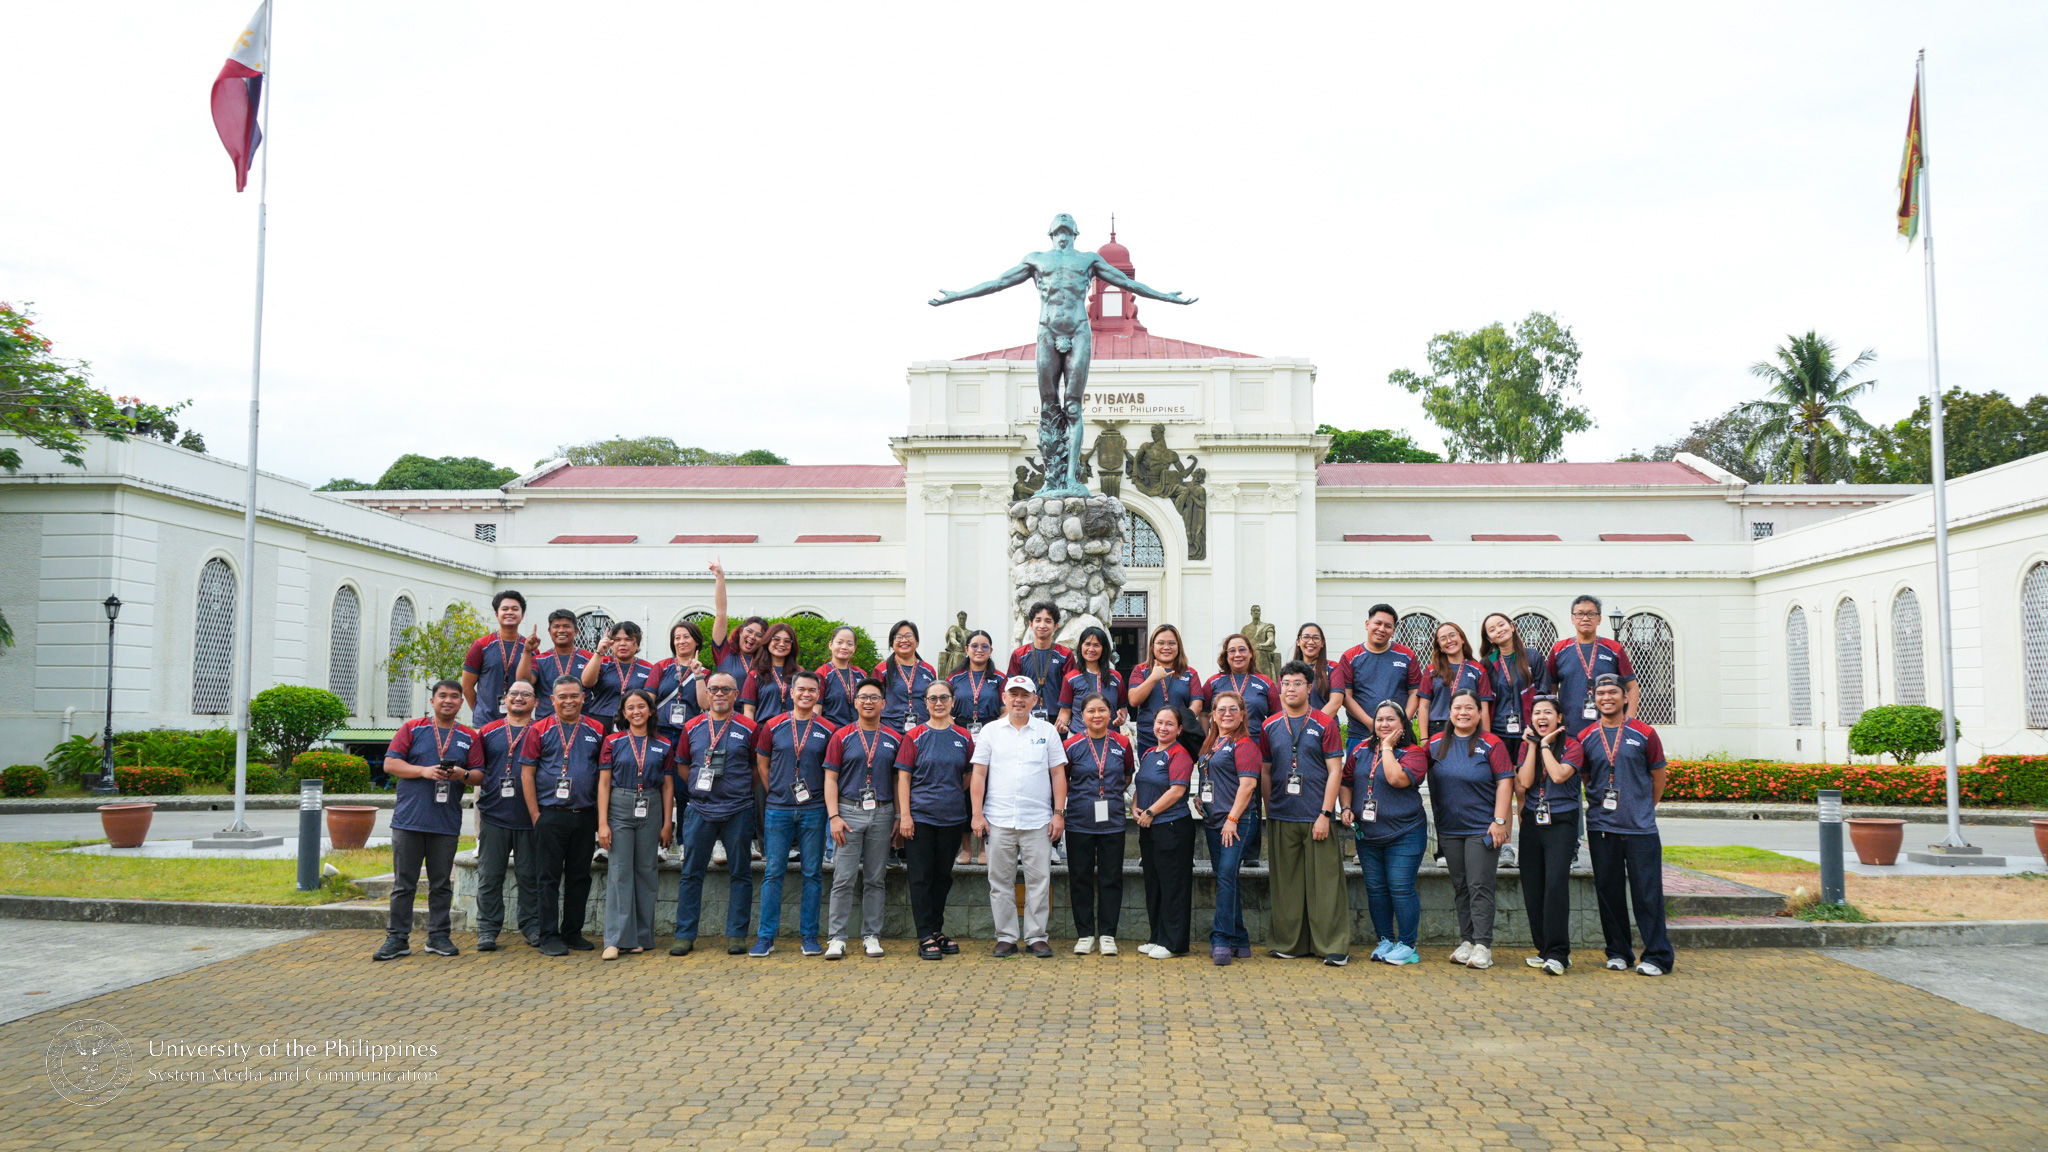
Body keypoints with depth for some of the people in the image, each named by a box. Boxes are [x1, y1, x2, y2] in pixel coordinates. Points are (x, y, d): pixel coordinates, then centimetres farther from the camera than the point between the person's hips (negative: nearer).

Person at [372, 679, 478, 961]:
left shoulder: (469, 737, 11)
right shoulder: (412, 729, 7)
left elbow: (479, 775, 10)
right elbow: (390, 764, 0)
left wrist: (462, 774, -12)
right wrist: (424, 771, -13)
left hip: (447, 823, 1)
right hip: (409, 819, -1)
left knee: (442, 883, 7)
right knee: (404, 883, 2)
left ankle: (439, 935, 15)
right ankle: (397, 937, 7)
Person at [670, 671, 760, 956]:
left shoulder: (748, 728, 2)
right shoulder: (692, 727, 8)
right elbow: (681, 765, 15)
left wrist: (742, 792, 5)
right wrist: (701, 788, 9)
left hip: (738, 812, -1)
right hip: (700, 810, 2)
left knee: (740, 874, 3)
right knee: (691, 874, 3)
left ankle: (736, 934, 10)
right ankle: (684, 935, 10)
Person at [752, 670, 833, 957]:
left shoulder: (827, 731, 3)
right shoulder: (773, 726, 4)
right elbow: (761, 765, 11)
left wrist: (820, 797, 4)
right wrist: (776, 793, 6)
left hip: (813, 811, 0)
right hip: (778, 810, 0)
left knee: (812, 874, 3)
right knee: (773, 872, 0)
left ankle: (808, 936, 11)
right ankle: (766, 936, 7)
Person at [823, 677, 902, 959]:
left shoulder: (894, 739, 9)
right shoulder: (842, 737, 4)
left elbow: (899, 780, 11)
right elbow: (830, 779, 1)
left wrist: (900, 816, 3)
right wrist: (834, 816, -8)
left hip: (882, 812, 2)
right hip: (849, 811, -2)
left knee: (876, 879, 7)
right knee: (844, 879, -4)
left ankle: (871, 936, 14)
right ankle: (837, 938, 1)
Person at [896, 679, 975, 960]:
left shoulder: (963, 737, 7)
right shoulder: (915, 736, -1)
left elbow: (971, 775, 16)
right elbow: (904, 777, -3)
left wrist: (953, 795, 5)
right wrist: (904, 815, -9)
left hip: (953, 818, 3)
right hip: (920, 816, -3)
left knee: (943, 875, 11)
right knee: (921, 877, -2)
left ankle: (937, 930, 23)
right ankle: (925, 937, 2)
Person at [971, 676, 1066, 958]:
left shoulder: (1047, 732, 9)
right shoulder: (991, 731, 8)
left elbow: (1058, 774, 8)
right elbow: (979, 775, 6)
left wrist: (1059, 813, 0)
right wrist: (977, 815, -1)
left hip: (1038, 820, 0)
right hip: (998, 820, 0)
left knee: (1039, 879, -1)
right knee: (1000, 880, 3)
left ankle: (1036, 936, 9)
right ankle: (1006, 937, 13)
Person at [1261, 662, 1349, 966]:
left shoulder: (1324, 725, 1)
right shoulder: (1270, 726, 10)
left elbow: (1335, 771, -2)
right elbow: (1265, 772, 14)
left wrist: (1325, 814, -9)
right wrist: (1268, 812, 7)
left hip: (1317, 817, -3)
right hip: (1282, 818, 3)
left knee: (1325, 882, -2)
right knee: (1286, 883, 7)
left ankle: (1333, 946, 4)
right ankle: (1289, 943, 16)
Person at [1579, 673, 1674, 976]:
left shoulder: (1644, 734, 1)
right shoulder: (1585, 738, 6)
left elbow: (1659, 775, 9)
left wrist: (1644, 809, 12)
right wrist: (1598, 805, 12)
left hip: (1640, 827, -2)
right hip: (1601, 826, 2)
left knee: (1647, 892, -2)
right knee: (1609, 892, 7)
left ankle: (1657, 956, 6)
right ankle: (1617, 952, 18)